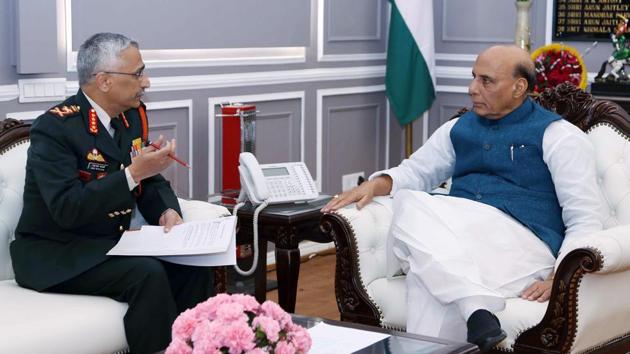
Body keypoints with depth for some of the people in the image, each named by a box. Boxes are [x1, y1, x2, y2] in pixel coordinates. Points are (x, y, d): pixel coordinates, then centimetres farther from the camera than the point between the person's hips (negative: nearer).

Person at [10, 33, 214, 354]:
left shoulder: (133, 115, 4)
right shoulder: (54, 128, -19)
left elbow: (150, 182, 13)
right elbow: (67, 209, -28)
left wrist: (168, 211, -9)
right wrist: (133, 172, -31)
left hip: (112, 244, 7)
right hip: (58, 255, -7)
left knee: (192, 267, -14)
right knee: (149, 274, -29)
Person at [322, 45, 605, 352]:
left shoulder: (557, 136, 5)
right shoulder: (458, 129, 24)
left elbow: (587, 217, -1)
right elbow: (416, 170, 29)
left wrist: (559, 277, -17)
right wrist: (377, 184, 4)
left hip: (520, 242, -5)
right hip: (454, 236, 6)